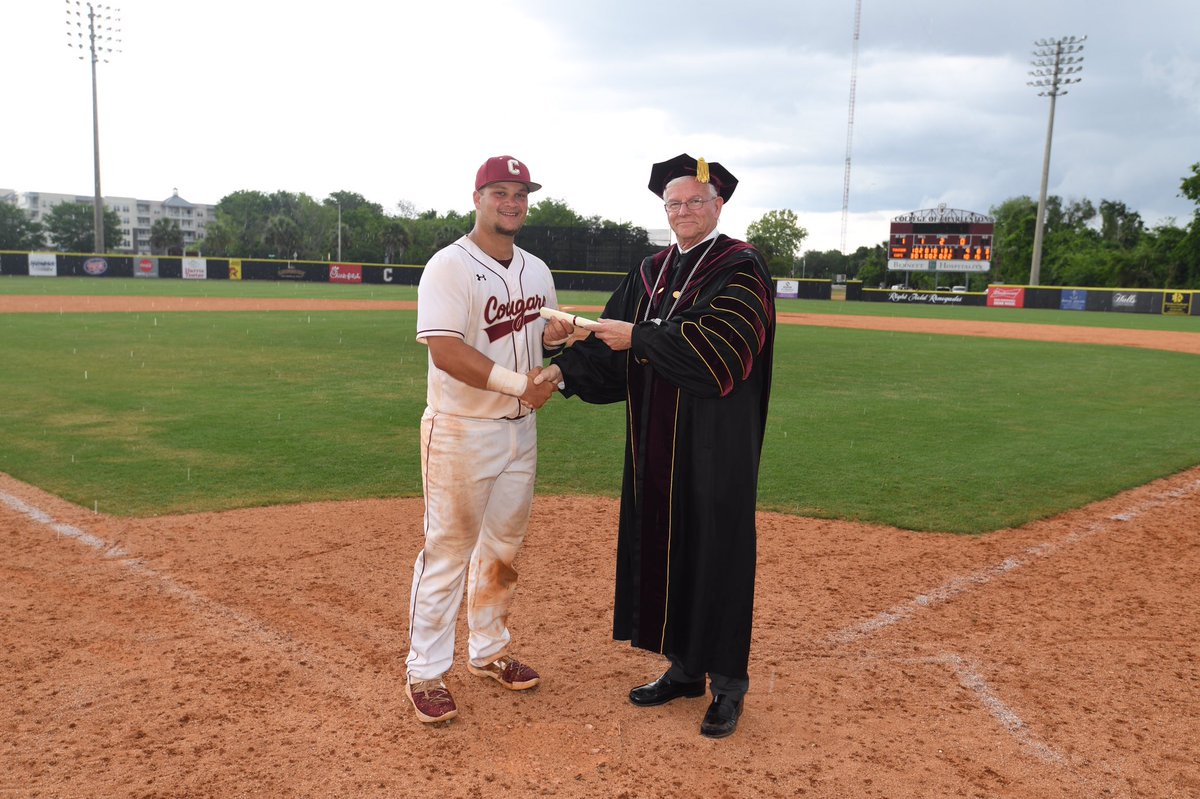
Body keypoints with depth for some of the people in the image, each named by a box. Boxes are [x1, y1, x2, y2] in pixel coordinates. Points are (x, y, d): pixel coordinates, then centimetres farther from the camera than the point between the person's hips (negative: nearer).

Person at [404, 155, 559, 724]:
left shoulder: (537, 270, 11)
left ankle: (488, 651, 33)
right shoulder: (449, 267, -12)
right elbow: (445, 352, -22)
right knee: (447, 550, 0)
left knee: (503, 548, 16)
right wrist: (518, 383, -26)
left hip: (520, 428, 7)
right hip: (461, 431, -7)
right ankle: (425, 673, 13)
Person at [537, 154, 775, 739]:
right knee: (662, 545, 11)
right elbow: (613, 342, 6)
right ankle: (684, 668, 27)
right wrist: (565, 368, -9)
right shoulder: (651, 272, 13)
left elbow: (713, 339, -22)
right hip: (658, 440, 7)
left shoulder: (741, 268, -7)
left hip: (715, 441, -6)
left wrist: (639, 337, -19)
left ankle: (728, 682, 17)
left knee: (716, 549, 0)